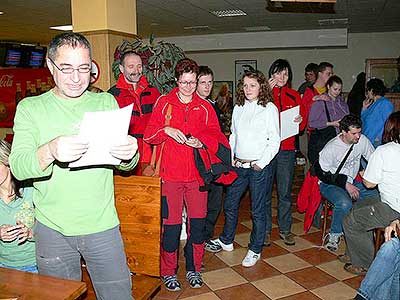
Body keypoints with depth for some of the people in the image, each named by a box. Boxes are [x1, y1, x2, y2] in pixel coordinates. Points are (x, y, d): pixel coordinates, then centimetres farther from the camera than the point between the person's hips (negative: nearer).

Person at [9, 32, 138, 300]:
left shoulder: (107, 103, 5)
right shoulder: (30, 108, 0)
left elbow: (125, 166, 1)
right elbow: (18, 167, -13)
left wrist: (129, 154, -23)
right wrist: (50, 151, -34)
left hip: (102, 225, 1)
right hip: (52, 228, 0)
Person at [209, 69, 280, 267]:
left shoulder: (269, 108, -5)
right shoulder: (238, 108, 11)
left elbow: (275, 141, -7)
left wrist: (261, 163, -13)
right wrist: (230, 159, 6)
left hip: (260, 167, -5)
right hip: (238, 165, 6)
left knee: (258, 210, 3)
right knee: (229, 203, 13)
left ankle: (255, 250, 19)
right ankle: (226, 241, 33)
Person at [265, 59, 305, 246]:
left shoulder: (294, 96, 11)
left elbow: (302, 126, 13)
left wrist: (300, 121, -11)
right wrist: (268, 92, -14)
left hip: (287, 150, 2)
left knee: (285, 192, 7)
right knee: (265, 192, 4)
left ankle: (285, 229, 21)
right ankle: (265, 229, 18)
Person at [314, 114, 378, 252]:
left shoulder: (362, 140, -5)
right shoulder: (331, 148, -19)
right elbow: (321, 173, -14)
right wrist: (345, 184, -18)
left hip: (352, 182, 5)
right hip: (330, 184, -5)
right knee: (345, 203, -36)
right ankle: (334, 235, -12)